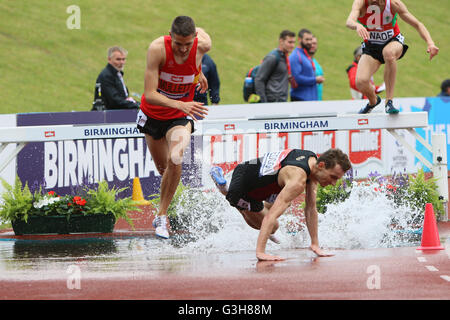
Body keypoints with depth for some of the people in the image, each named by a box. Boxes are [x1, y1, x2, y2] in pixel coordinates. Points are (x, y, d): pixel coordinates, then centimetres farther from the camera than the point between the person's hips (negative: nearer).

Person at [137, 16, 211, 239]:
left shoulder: (202, 45, -23)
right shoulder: (157, 48, -30)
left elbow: (200, 31, 6)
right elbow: (150, 95, -32)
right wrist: (181, 105, -48)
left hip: (180, 117, 0)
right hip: (153, 114, 0)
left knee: (174, 160, -26)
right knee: (164, 169, 11)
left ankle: (162, 215, -14)